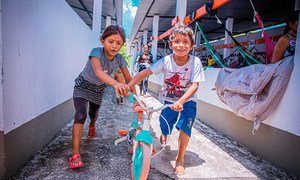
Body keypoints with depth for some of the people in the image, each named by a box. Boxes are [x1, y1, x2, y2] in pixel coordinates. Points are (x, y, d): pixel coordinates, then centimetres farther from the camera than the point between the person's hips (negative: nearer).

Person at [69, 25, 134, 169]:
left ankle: (92, 126, 60)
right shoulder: (96, 52, -33)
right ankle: (75, 154, -17)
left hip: (99, 89, 5)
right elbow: (98, 71, -53)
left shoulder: (120, 59, -19)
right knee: (80, 115, -21)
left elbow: (129, 79, -13)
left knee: (93, 114, 22)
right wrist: (115, 83, -70)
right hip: (83, 86, -4)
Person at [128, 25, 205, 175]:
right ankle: (164, 135, 43)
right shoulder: (166, 61, -13)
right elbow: (146, 72, -19)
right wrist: (128, 85, -31)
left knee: (185, 126, -18)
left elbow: (194, 85, -20)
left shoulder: (195, 62, -15)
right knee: (164, 127, 0)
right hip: (169, 100, 1)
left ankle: (180, 159, 5)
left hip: (188, 100, -1)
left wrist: (181, 101, -35)